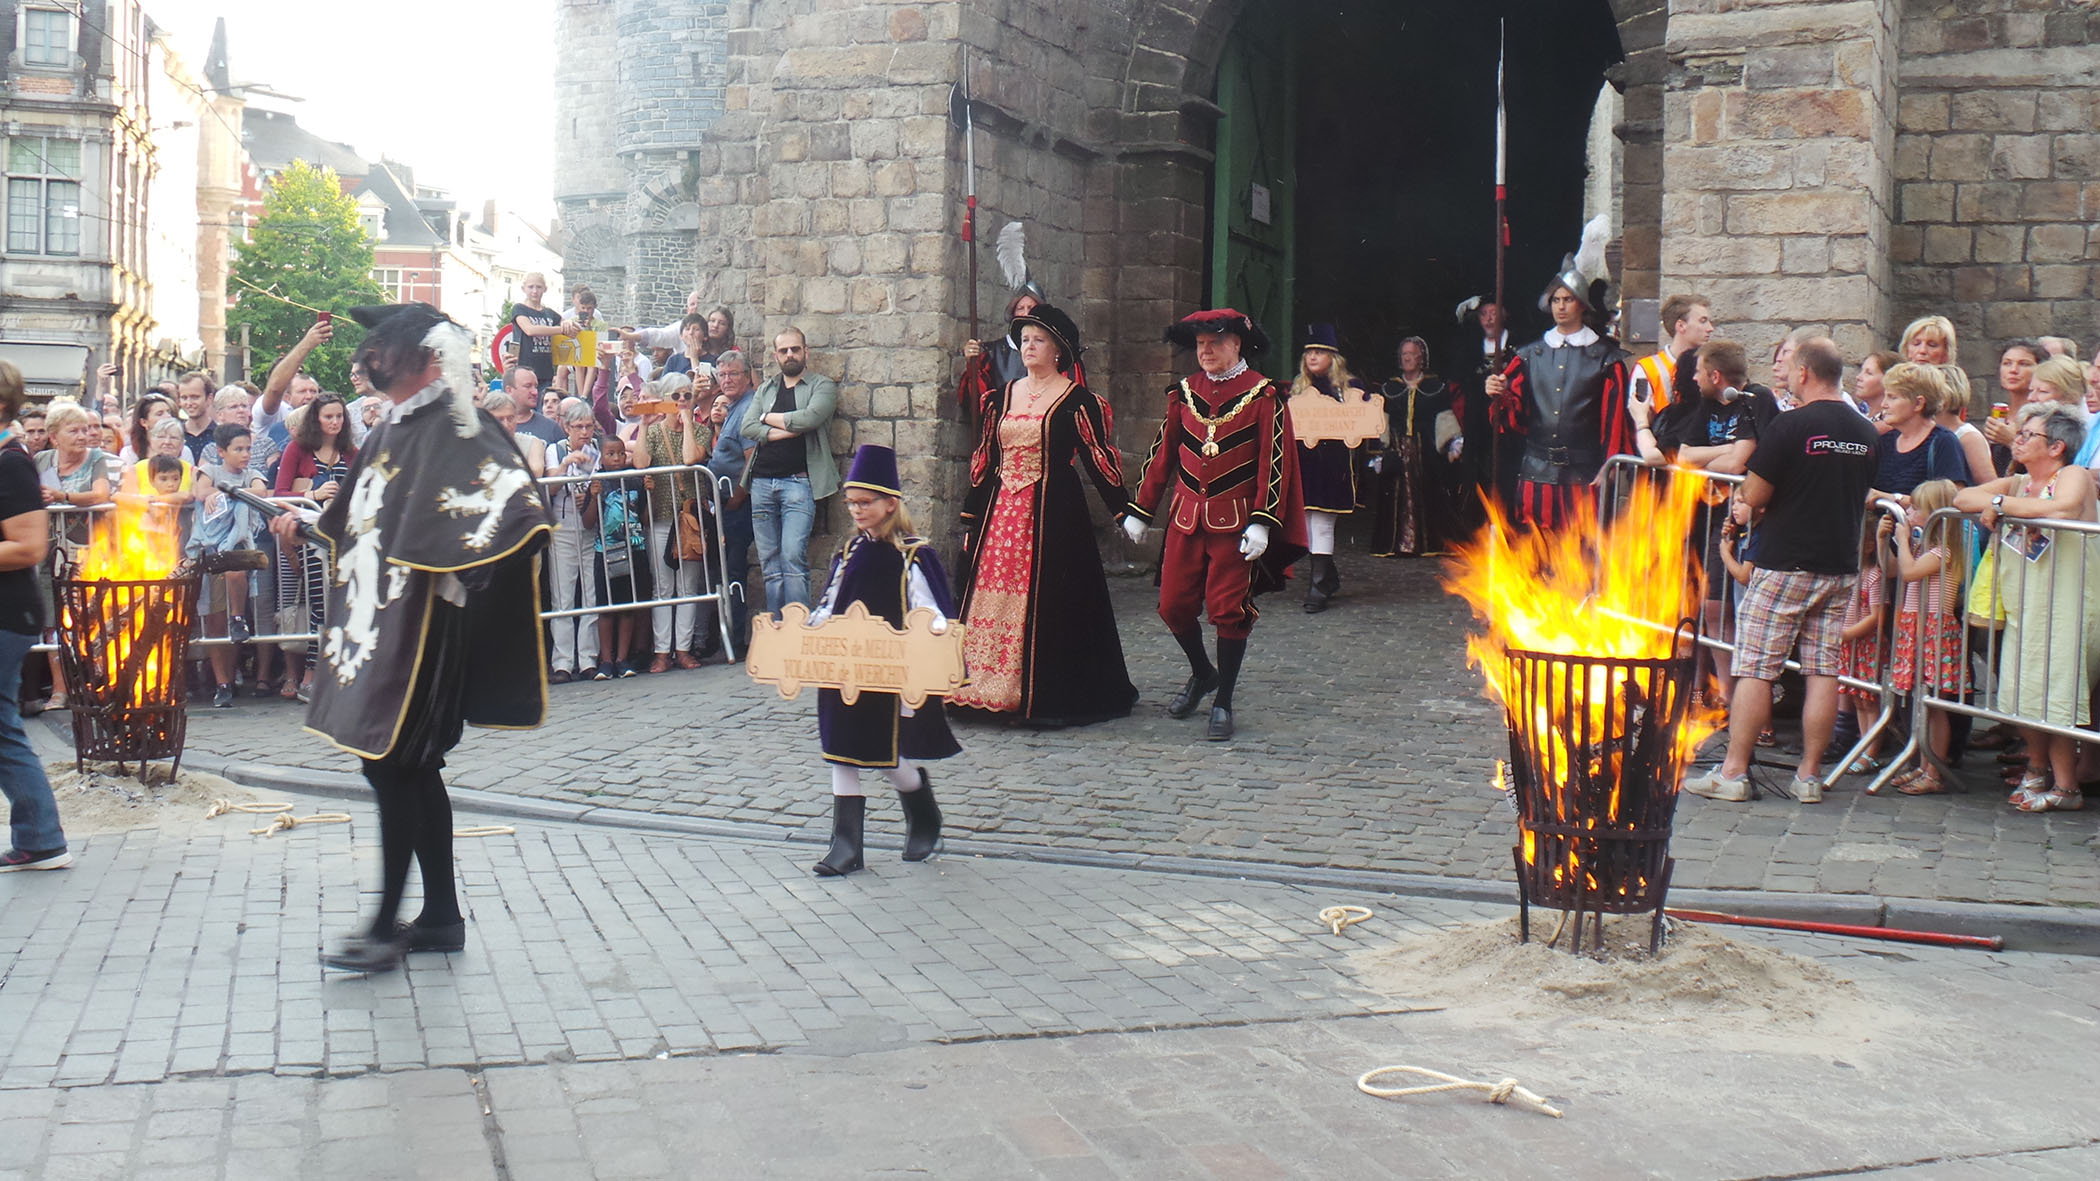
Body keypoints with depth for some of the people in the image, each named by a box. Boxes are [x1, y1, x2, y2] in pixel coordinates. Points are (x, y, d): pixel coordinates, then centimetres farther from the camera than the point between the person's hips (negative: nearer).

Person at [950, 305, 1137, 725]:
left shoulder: (1077, 401, -2)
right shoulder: (1002, 397, 13)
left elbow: (1100, 459, -3)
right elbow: (983, 461, 16)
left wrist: (1125, 512, -8)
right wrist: (970, 519, 15)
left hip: (1053, 513, -5)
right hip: (1000, 513, 5)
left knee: (1048, 603, -5)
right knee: (991, 597, 2)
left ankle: (1050, 698, 3)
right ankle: (995, 690, 10)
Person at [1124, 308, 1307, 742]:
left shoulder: (1262, 395, -4)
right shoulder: (1184, 392, 8)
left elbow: (1275, 462, -7)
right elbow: (1162, 453, 13)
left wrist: (1262, 523, -15)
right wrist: (1140, 511, 12)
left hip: (1235, 521, -4)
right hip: (1186, 516, 4)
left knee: (1229, 609, -2)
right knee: (1174, 605, 5)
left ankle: (1223, 704, 9)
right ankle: (1202, 673, 32)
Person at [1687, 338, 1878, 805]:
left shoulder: (1790, 425, -13)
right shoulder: (1865, 432, 7)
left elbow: (1754, 496, -12)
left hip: (1785, 564, -6)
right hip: (1841, 566, 6)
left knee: (1755, 669, -1)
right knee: (1824, 670, 7)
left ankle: (1733, 772, 0)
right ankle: (1809, 776, 9)